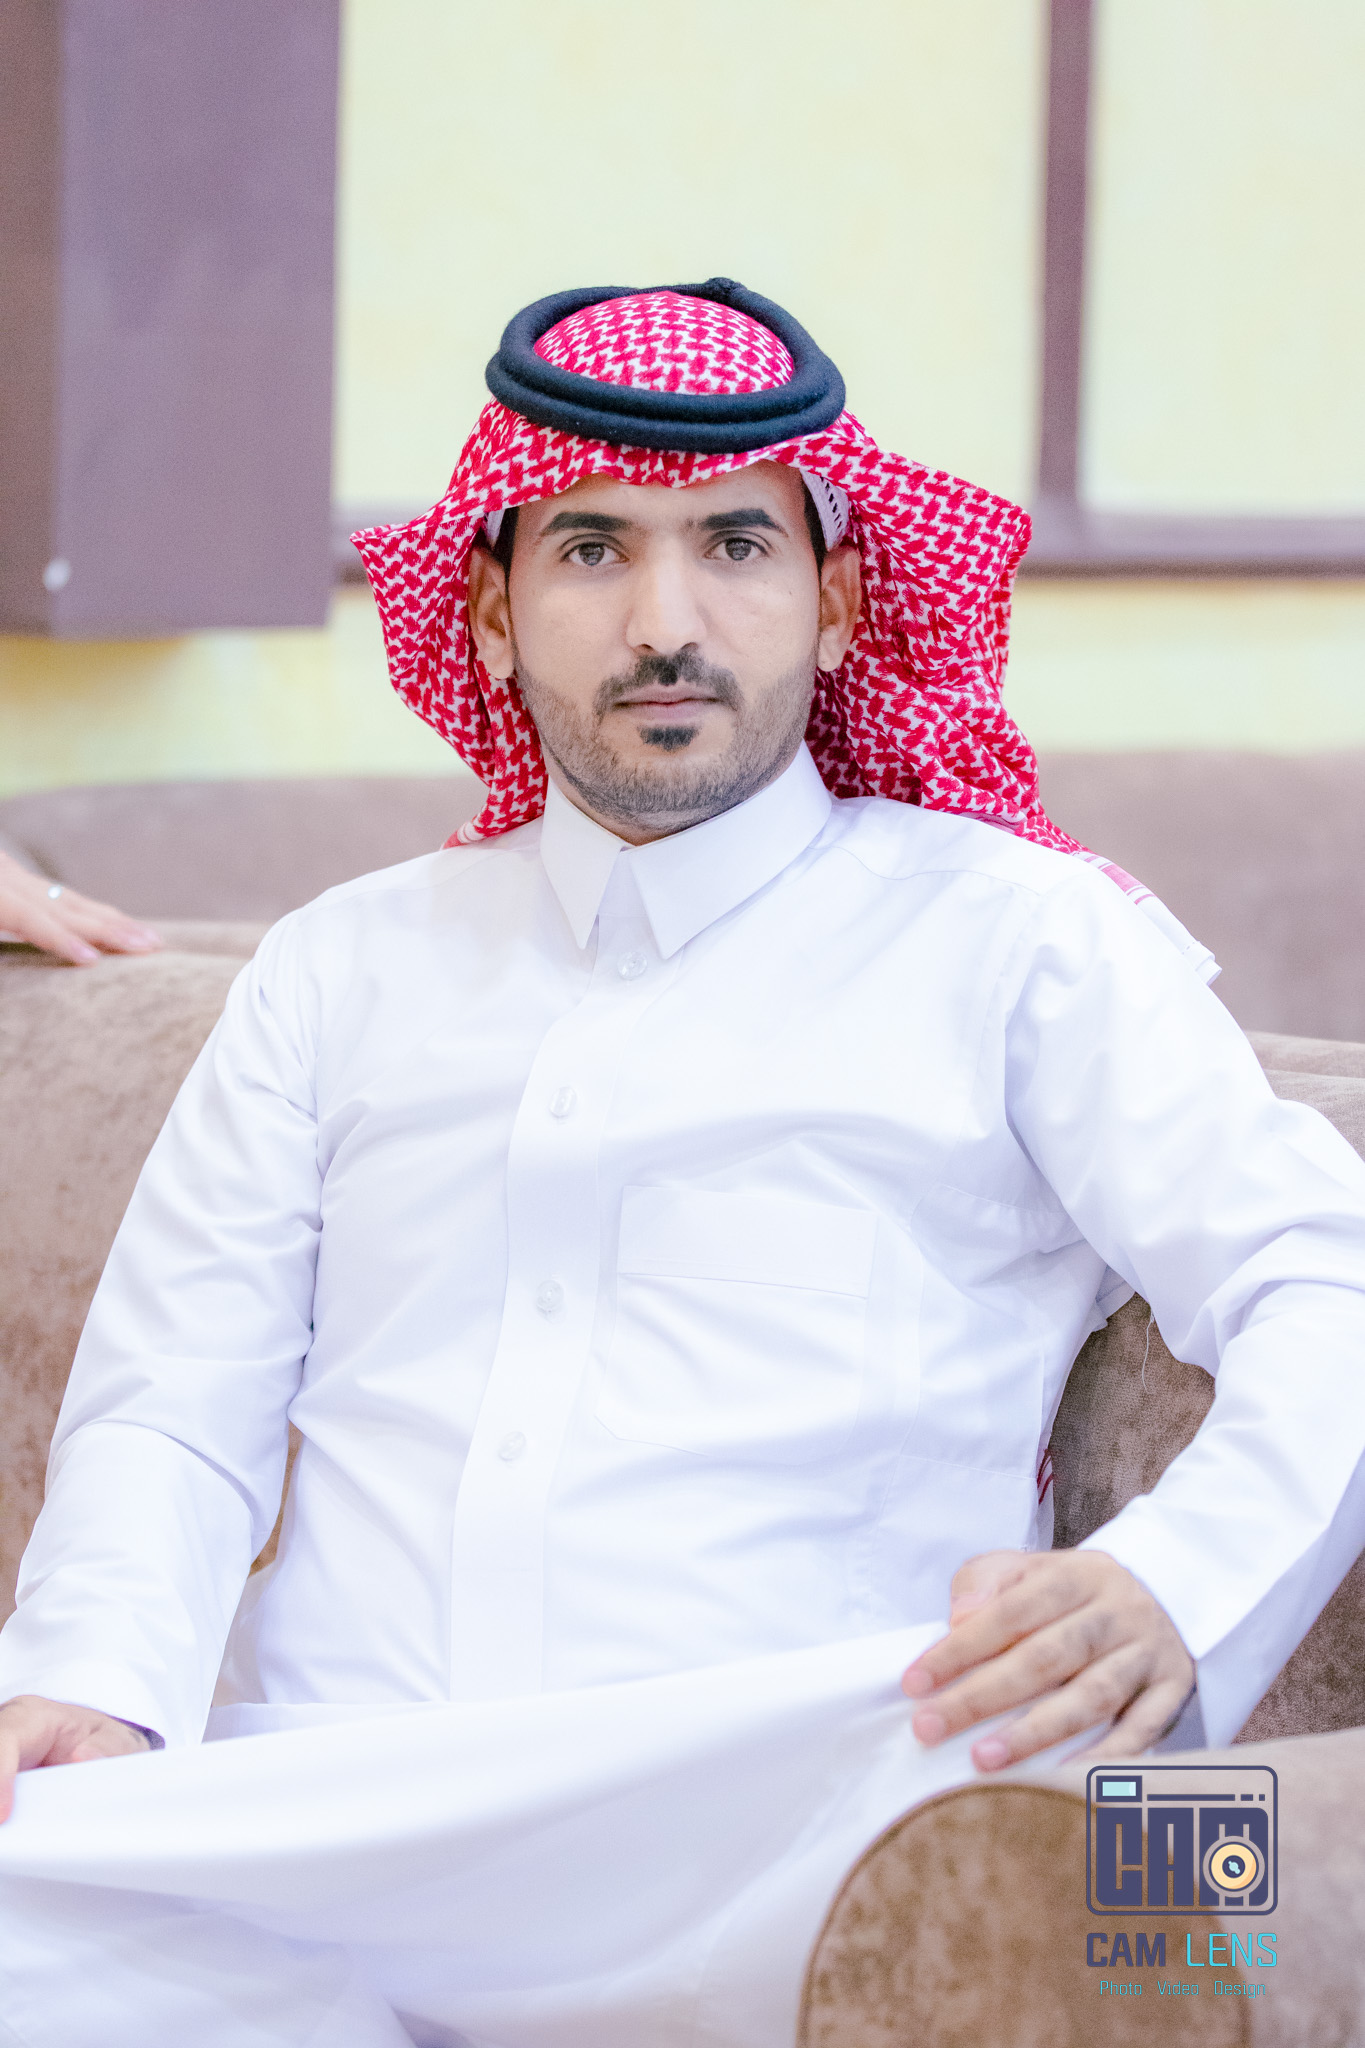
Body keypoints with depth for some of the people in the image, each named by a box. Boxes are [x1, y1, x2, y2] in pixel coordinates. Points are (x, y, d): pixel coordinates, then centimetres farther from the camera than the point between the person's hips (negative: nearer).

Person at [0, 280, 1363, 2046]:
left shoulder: (1015, 940, 12)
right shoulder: (347, 970, 23)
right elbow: (171, 1415, 17)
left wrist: (1165, 1593, -21)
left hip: (742, 1857, -1)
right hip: (300, 1814, 1)